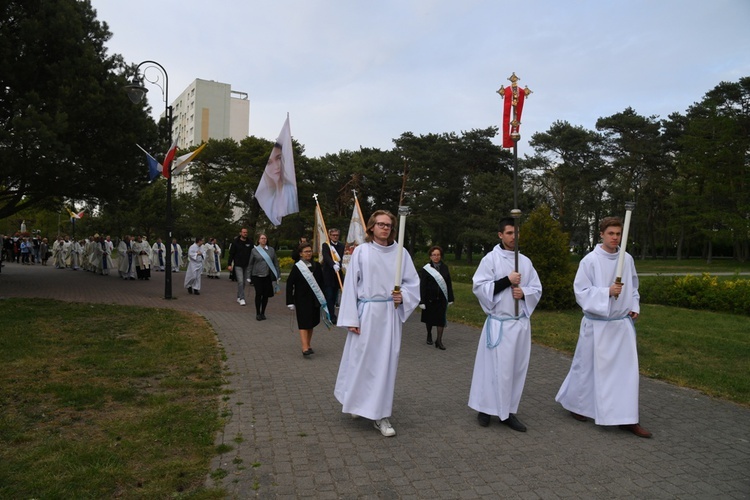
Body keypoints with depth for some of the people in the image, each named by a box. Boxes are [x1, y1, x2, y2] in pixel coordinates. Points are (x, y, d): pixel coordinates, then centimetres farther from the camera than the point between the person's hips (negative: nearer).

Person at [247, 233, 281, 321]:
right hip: (257, 276, -2)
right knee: (258, 294, -1)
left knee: (266, 295, 5)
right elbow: (250, 264, 6)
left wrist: (278, 275, 4)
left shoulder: (271, 250, 6)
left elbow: (276, 263, 8)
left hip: (268, 276, 2)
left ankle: (263, 313, 20)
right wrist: (249, 276, 3)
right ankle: (258, 313, 11)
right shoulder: (254, 250, 2)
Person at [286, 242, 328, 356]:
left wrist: (323, 299, 6)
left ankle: (308, 344, 24)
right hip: (302, 299, -4)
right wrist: (290, 302, -9)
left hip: (314, 299, 4)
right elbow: (289, 284, -6)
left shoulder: (317, 266, 4)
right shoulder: (297, 267, -7)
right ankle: (305, 348, -13)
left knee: (311, 323, 12)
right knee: (304, 323, -9)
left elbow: (321, 282, 9)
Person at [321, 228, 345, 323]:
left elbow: (341, 258, 6)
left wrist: (338, 264, -17)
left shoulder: (341, 246, 11)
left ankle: (330, 314, 22)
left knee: (334, 296, 9)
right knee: (329, 295, -6)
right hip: (328, 274, -4)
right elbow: (326, 257, -18)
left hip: (337, 273, 4)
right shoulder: (326, 245, -2)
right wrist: (333, 265, -36)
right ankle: (332, 316, -5)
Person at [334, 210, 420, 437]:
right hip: (366, 313, -2)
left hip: (390, 314, 2)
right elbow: (351, 285, -3)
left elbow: (413, 281, 10)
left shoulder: (400, 252, 3)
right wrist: (351, 318, -6)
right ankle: (356, 402, 31)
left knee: (386, 363, 5)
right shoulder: (361, 251, -2)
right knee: (360, 360, 5)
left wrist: (403, 296, -11)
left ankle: (380, 415, 17)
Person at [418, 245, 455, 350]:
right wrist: (422, 301, -13)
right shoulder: (426, 269, -6)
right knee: (429, 318, 13)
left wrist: (450, 298, 5)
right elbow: (422, 286, -8)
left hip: (442, 298, 1)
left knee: (441, 319, -3)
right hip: (430, 298, -1)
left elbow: (449, 283, 7)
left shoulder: (445, 267, 3)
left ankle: (439, 340, 5)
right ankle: (429, 335, 36)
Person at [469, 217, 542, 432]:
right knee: (495, 367, -1)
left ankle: (508, 411, 19)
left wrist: (524, 292, -10)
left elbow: (537, 290, 12)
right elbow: (478, 287, -11)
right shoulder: (490, 259, -4)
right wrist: (507, 280, -16)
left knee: (517, 368, 8)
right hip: (498, 322, -5)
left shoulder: (525, 261, 9)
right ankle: (485, 408, 15)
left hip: (521, 322, 5)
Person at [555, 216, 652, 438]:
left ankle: (627, 418, 14)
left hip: (622, 323, 5)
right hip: (597, 324, -4)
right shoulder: (590, 260, -12)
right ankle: (575, 403, 31)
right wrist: (607, 292, -24)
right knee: (588, 367, 9)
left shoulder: (627, 259, 3)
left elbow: (633, 287, 16)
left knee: (627, 369, 4)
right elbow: (581, 291, -13)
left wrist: (635, 307, 3)